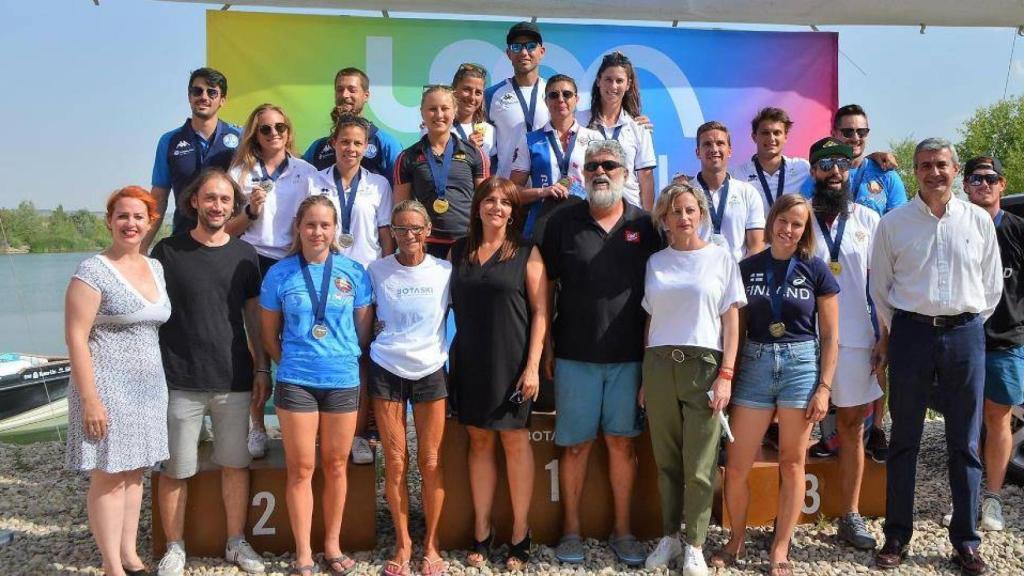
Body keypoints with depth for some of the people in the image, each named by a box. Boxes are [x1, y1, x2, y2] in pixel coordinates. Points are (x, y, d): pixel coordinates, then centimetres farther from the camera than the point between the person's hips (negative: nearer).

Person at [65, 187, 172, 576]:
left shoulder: (156, 268, 11)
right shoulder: (93, 271, -10)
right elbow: (75, 337, -13)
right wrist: (90, 399, -17)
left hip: (149, 387, 7)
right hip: (107, 388, -6)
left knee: (134, 474, 13)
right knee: (108, 478, 0)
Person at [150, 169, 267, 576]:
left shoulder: (244, 255, 7)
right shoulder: (168, 252, -1)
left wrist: (262, 368, 8)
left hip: (234, 380, 2)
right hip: (179, 382, -2)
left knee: (235, 464, 9)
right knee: (175, 470, 5)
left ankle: (236, 542, 24)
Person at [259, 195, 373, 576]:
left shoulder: (353, 272, 0)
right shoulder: (279, 273, -1)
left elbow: (364, 326, 7)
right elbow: (269, 332, 7)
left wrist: (344, 358, 5)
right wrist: (290, 362, 6)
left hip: (343, 380, 1)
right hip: (295, 382, -1)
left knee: (336, 465, 10)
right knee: (301, 468, 4)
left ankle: (332, 545, 25)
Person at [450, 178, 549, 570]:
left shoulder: (527, 253, -1)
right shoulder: (459, 252, 10)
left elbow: (540, 311, -4)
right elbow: (451, 304, 14)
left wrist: (532, 365, -12)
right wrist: (451, 356, 6)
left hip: (511, 360, -3)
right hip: (470, 361, 3)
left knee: (515, 440, 1)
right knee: (479, 440, 8)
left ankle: (520, 535, 11)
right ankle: (481, 533, 17)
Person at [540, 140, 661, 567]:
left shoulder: (644, 226, 4)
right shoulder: (563, 222, 2)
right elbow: (546, 287, 4)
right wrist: (546, 347, 1)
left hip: (629, 355, 1)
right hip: (575, 355, -1)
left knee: (622, 442, 8)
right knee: (575, 444, 6)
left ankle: (622, 531, 20)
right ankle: (571, 530, 19)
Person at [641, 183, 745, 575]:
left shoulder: (720, 258, 5)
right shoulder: (655, 263, 11)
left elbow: (731, 321, 2)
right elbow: (650, 321, 12)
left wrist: (726, 375, -7)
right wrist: (645, 378, 8)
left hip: (703, 365, -2)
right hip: (659, 365, 2)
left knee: (699, 465, -1)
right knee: (666, 461, 8)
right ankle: (670, 536, 21)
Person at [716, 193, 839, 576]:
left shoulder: (816, 270, 1)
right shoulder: (748, 268, 6)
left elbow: (829, 336, 2)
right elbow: (737, 328, 10)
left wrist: (824, 387, -5)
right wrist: (729, 376, 4)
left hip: (801, 366, -1)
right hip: (754, 366, 2)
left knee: (792, 463, 6)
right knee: (736, 466, 0)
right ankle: (736, 540, 21)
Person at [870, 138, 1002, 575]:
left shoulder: (978, 220, 5)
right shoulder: (893, 223, 1)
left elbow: (992, 285, 11)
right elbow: (880, 287, 8)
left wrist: (968, 326, 9)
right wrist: (899, 332, 6)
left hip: (965, 334, 1)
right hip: (911, 332, -1)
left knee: (965, 443, 7)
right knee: (904, 440, 6)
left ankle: (965, 540, 18)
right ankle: (897, 535, 15)